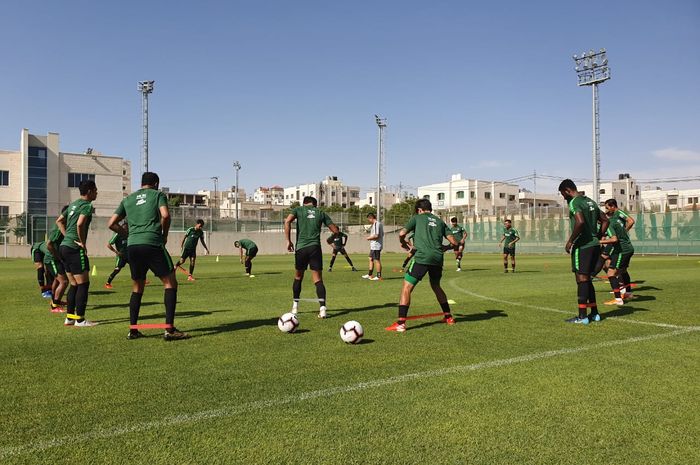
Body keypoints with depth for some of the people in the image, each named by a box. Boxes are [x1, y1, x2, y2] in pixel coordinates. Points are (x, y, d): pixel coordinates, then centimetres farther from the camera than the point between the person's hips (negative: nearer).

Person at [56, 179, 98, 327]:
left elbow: (59, 221, 25)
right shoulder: (87, 205, -11)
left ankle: (70, 317, 18)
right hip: (74, 249, -9)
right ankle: (80, 319, 0)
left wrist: (68, 236, 16)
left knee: (74, 284, 15)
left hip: (64, 247, 9)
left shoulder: (73, 204, 17)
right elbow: (80, 224, -25)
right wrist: (83, 242, -14)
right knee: (83, 283, -3)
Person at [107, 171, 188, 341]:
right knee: (170, 283, 1)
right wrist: (164, 235, 4)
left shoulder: (128, 199, 20)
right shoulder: (158, 194, 8)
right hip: (152, 244, -5)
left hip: (132, 247, 5)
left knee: (137, 287, 18)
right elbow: (165, 215, -9)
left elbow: (111, 224, 16)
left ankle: (133, 330, 16)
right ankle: (169, 329, -6)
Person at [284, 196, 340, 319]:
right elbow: (336, 230, 13)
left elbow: (287, 221, -10)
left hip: (301, 247, 0)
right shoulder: (321, 213, 13)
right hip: (315, 247, 0)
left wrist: (288, 241, -5)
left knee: (298, 277, 19)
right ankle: (322, 307, -15)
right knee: (318, 280, 0)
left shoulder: (299, 209, 10)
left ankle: (295, 305, 23)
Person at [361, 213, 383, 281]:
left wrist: (369, 238, -7)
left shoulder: (376, 224, -17)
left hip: (376, 245, -11)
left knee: (377, 260, -4)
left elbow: (376, 235, -24)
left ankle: (379, 276, 3)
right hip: (373, 246, 11)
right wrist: (370, 236, 15)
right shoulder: (379, 223, 15)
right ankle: (370, 275, 22)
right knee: (371, 259, 16)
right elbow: (382, 234, 21)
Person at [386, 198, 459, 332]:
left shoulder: (417, 217, 11)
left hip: (422, 257, -5)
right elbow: (454, 243, 14)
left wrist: (403, 243, 21)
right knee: (436, 286, 28)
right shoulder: (440, 222, 21)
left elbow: (402, 234, 0)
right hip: (438, 258, 5)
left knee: (406, 288, -2)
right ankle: (448, 317, 35)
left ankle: (401, 324, -10)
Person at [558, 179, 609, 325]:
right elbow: (605, 221, 20)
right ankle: (594, 313, 20)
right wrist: (597, 237, 18)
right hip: (595, 245, 9)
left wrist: (570, 240, -17)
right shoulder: (591, 201, 17)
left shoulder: (574, 202, -12)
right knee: (586, 279, 16)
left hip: (582, 246, -9)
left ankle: (582, 316, -1)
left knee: (582, 279, -4)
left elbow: (580, 222, -27)